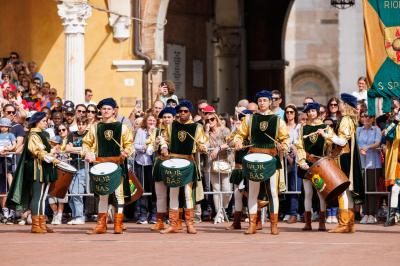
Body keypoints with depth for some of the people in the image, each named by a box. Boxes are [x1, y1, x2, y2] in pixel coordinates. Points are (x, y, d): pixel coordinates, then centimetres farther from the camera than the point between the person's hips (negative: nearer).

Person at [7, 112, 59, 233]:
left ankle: (42, 223, 12)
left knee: (42, 197, 10)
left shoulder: (41, 134, 19)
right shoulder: (33, 135, -10)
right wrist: (52, 159, -20)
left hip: (44, 170, 10)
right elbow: (38, 152, -20)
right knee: (37, 196, -8)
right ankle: (36, 225, -6)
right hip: (37, 169, -10)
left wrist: (51, 152, 5)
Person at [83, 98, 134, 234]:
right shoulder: (94, 128, 10)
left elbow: (129, 144, 5)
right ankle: (101, 225, 11)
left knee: (119, 193, -2)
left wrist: (126, 152, -15)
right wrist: (87, 154, -4)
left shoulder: (122, 127, 5)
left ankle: (118, 224, 2)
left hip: (118, 164, -2)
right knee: (102, 194, 6)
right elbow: (86, 143, 15)